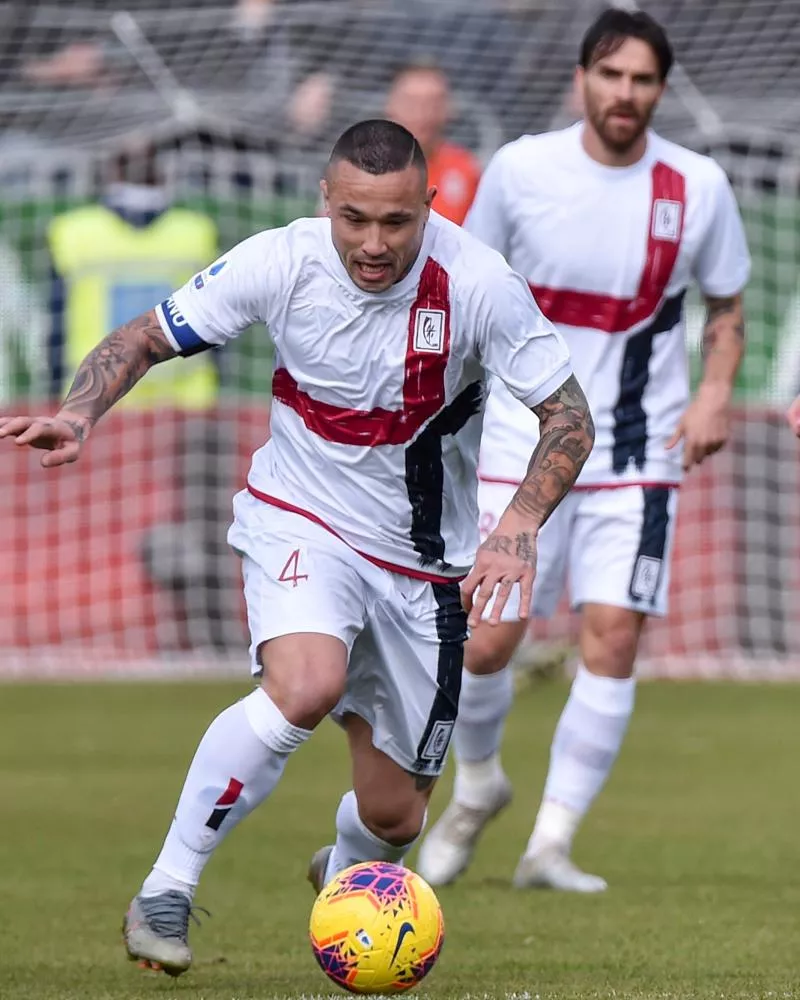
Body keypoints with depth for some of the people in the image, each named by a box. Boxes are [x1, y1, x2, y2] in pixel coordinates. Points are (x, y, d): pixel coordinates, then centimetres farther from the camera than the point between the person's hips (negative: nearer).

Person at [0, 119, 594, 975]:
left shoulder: (478, 284, -18)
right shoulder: (282, 263, -16)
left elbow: (569, 415, -12)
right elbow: (146, 338, -4)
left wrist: (519, 526, -28)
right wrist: (78, 415, -23)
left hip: (422, 564, 2)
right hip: (300, 523, -2)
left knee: (394, 815, 7)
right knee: (306, 686, -35)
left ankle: (344, 872, 47)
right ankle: (166, 891, -20)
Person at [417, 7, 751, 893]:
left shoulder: (698, 187, -3)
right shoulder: (520, 169, -5)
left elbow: (726, 305, 11)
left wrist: (715, 392, -6)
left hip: (638, 453, 0)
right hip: (521, 444, 0)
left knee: (612, 637, -11)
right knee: (487, 642, -3)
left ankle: (550, 844, -2)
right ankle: (476, 786, 28)